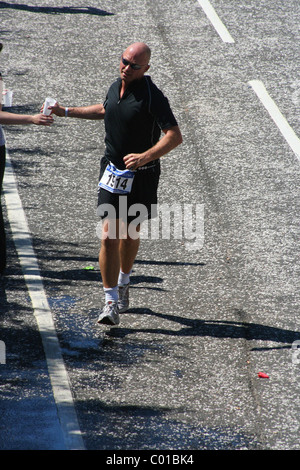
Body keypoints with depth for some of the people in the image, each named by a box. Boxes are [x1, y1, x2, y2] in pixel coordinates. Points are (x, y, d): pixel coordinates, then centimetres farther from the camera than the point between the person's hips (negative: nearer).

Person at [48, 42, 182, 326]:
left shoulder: (152, 97, -18)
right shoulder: (116, 87, 2)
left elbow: (175, 136, -26)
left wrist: (145, 156, -39)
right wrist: (66, 112, 25)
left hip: (142, 175, -3)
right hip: (113, 171, 4)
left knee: (130, 234, 15)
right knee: (110, 235, -9)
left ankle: (123, 282, 43)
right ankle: (111, 303, -9)